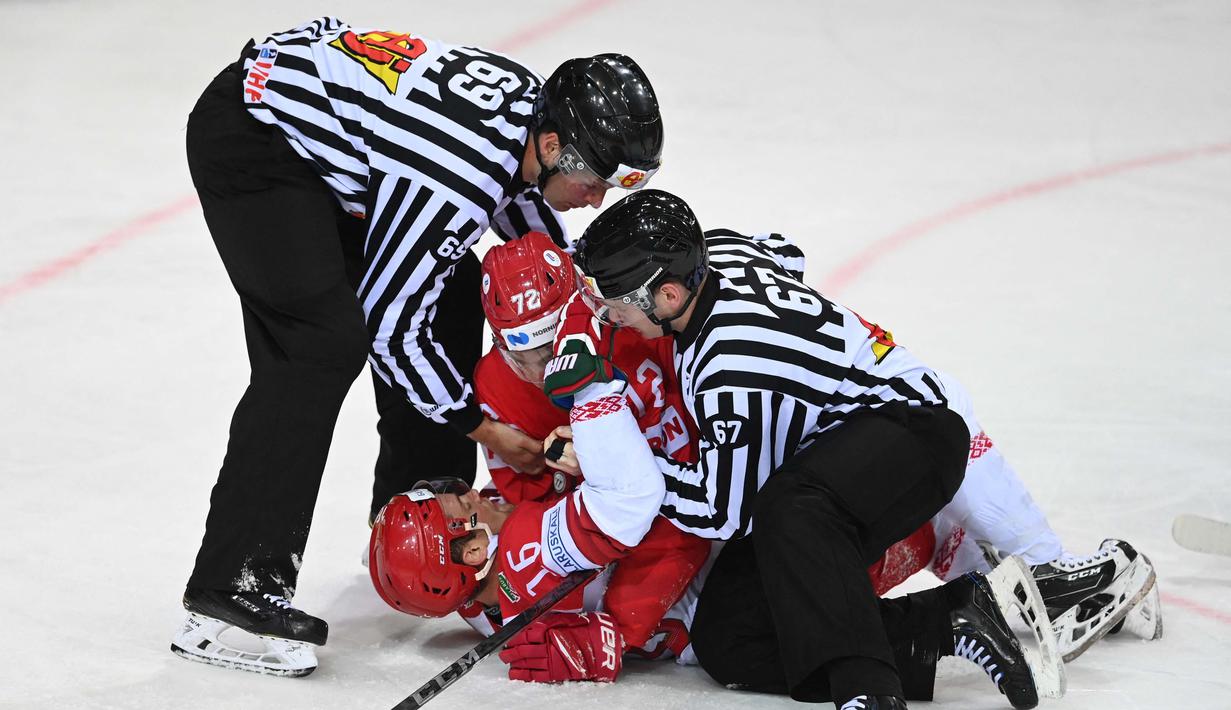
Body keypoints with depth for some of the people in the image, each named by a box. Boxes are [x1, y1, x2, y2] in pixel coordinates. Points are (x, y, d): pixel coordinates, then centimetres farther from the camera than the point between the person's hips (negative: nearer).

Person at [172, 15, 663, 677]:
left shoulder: (531, 102, -5)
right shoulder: (460, 180, -32)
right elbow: (391, 321, -22)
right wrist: (483, 428, -12)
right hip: (249, 141, -11)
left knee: (450, 290, 12)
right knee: (325, 342, -22)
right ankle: (231, 587, -25)